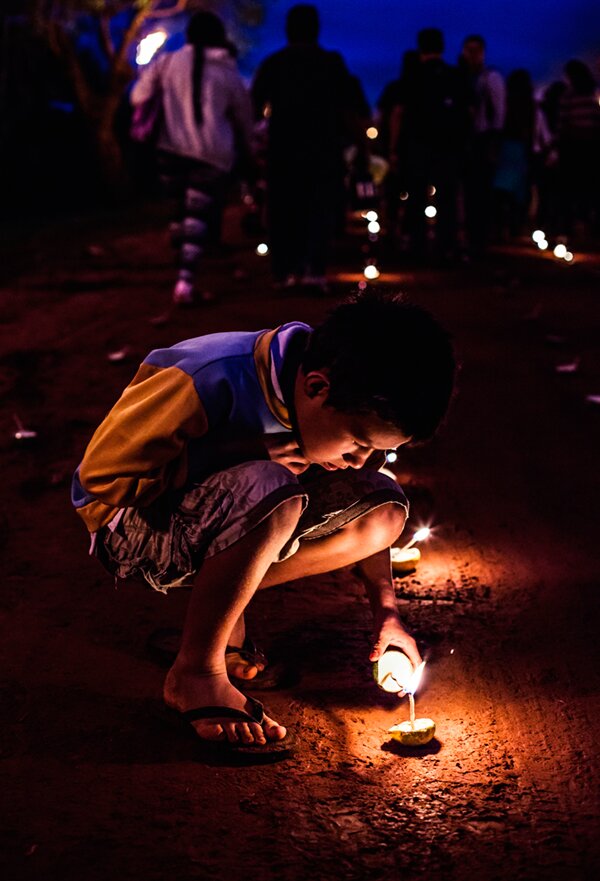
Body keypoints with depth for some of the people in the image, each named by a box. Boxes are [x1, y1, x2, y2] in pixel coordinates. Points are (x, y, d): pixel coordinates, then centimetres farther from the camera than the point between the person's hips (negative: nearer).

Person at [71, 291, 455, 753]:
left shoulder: (348, 407, -10)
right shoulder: (206, 384, -32)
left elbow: (367, 516, 7)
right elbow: (100, 477, -24)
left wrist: (386, 610, 1)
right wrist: (253, 455, -29)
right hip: (131, 524, -7)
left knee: (386, 509, -10)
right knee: (271, 490, -37)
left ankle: (222, 599, 0)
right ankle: (195, 672, -19)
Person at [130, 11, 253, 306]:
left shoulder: (169, 61, 4)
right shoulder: (230, 76, 7)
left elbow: (139, 96, 5)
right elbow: (244, 121, 15)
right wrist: (246, 148, 31)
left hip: (172, 150, 2)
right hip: (212, 155, -1)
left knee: (181, 214, 14)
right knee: (199, 217, -2)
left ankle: (186, 281, 19)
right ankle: (185, 280, -18)